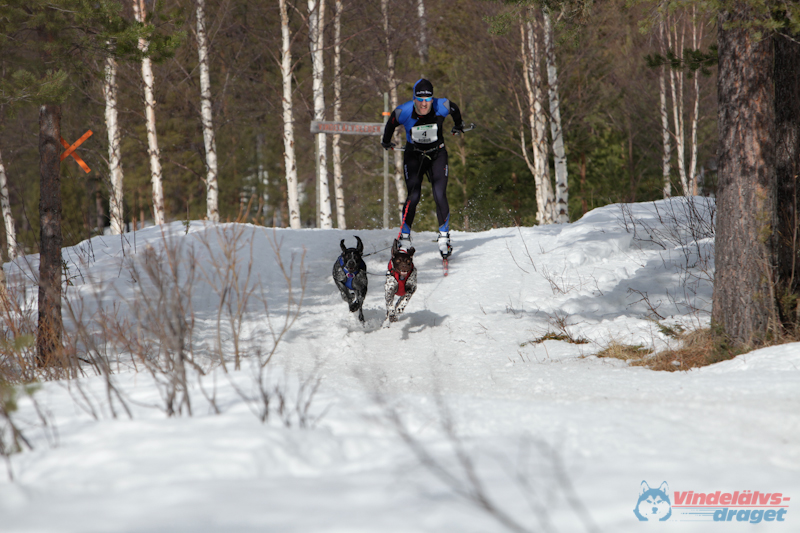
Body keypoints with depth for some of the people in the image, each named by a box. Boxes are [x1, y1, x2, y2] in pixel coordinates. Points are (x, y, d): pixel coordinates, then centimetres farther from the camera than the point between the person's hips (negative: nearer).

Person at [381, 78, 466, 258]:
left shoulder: (441, 107, -22)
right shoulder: (404, 112, -23)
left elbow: (455, 110, 3)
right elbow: (391, 124, 0)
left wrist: (459, 126, 24)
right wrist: (386, 142, 18)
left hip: (437, 155, 0)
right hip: (414, 156, 0)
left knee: (440, 196, -14)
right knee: (413, 197, -13)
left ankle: (444, 237, -1)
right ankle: (405, 238, 1)